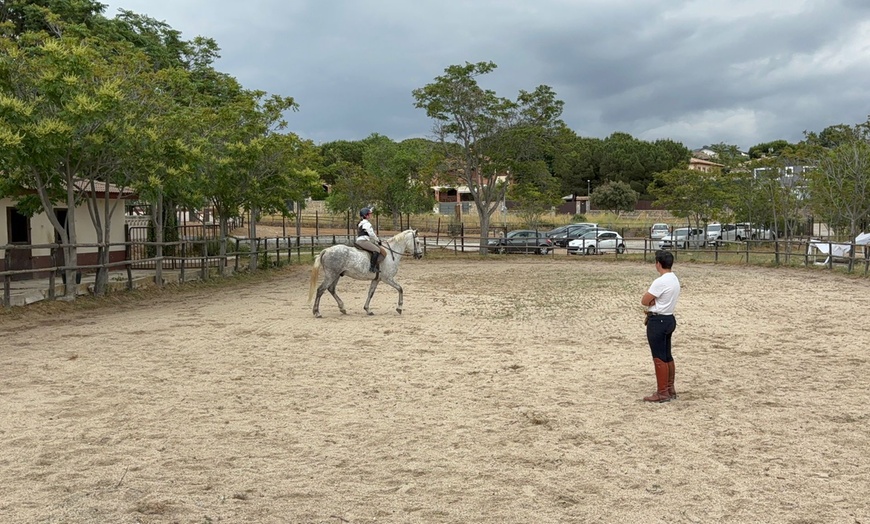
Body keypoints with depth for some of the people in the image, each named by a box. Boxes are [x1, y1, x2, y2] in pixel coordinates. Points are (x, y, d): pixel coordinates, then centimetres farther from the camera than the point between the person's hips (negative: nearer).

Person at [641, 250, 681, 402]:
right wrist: (653, 302, -8)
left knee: (659, 358, -3)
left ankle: (662, 393, 2)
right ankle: (670, 389, 25)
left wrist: (651, 302, 2)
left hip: (658, 321, -10)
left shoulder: (660, 282, -22)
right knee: (667, 356, 17)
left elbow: (644, 301, -16)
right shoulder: (674, 280, 9)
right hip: (669, 319, 10)